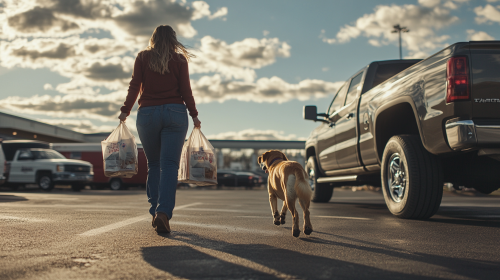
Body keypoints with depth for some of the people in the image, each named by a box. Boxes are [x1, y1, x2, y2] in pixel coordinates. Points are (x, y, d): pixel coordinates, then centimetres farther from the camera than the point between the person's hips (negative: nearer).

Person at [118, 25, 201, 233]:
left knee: (153, 165, 12)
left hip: (147, 113, 1)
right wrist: (194, 115, 9)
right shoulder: (179, 60, 8)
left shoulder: (142, 57, 10)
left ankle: (155, 212, 7)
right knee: (169, 165, -6)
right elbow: (186, 90, 3)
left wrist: (125, 111, 4)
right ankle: (163, 212, -21)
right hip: (175, 113, -1)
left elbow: (134, 86, 2)